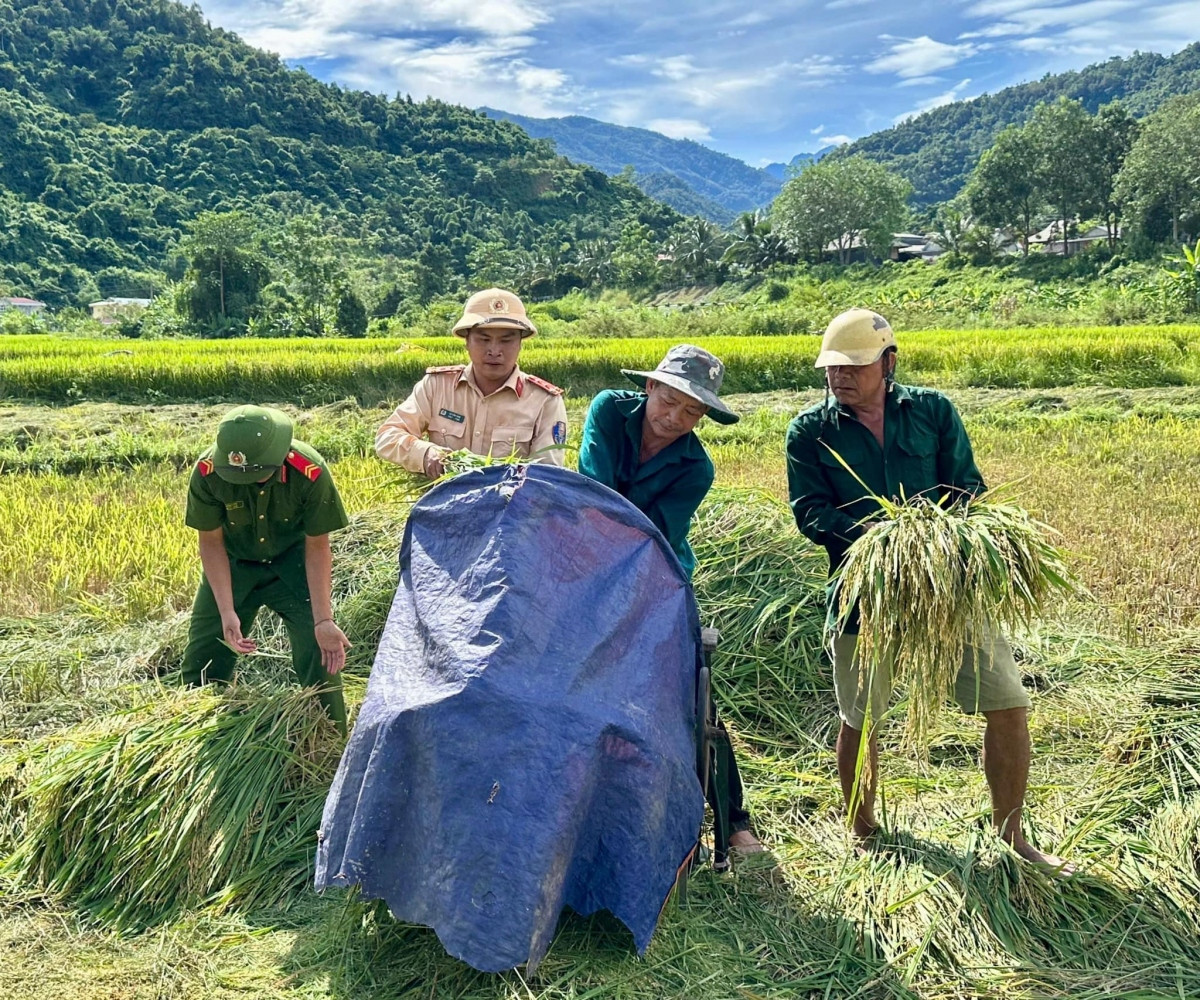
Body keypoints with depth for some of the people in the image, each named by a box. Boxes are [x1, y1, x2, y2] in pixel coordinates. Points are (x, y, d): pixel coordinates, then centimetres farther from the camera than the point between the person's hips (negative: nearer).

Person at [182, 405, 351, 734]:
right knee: (202, 661, 5)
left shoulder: (310, 472, -31)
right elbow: (211, 542, -14)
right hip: (233, 563, 2)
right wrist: (227, 612, -22)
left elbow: (317, 546, -20)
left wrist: (323, 620, -24)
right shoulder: (207, 473, -27)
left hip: (292, 562, -1)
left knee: (321, 651, -11)